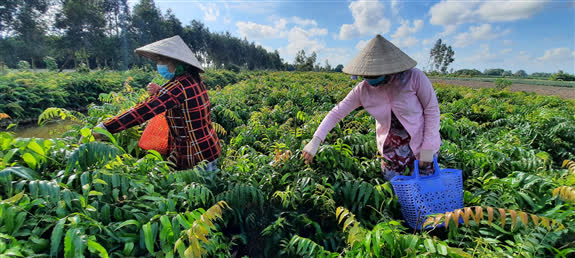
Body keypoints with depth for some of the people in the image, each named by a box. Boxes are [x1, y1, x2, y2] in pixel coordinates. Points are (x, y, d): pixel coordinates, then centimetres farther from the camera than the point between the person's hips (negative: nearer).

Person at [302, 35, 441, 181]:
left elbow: (432, 110, -12)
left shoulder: (414, 77, -22)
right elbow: (337, 112, -14)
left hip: (422, 143, -2)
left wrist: (428, 147, -13)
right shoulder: (363, 90, -15)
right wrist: (315, 141, -22)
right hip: (391, 148, 2)